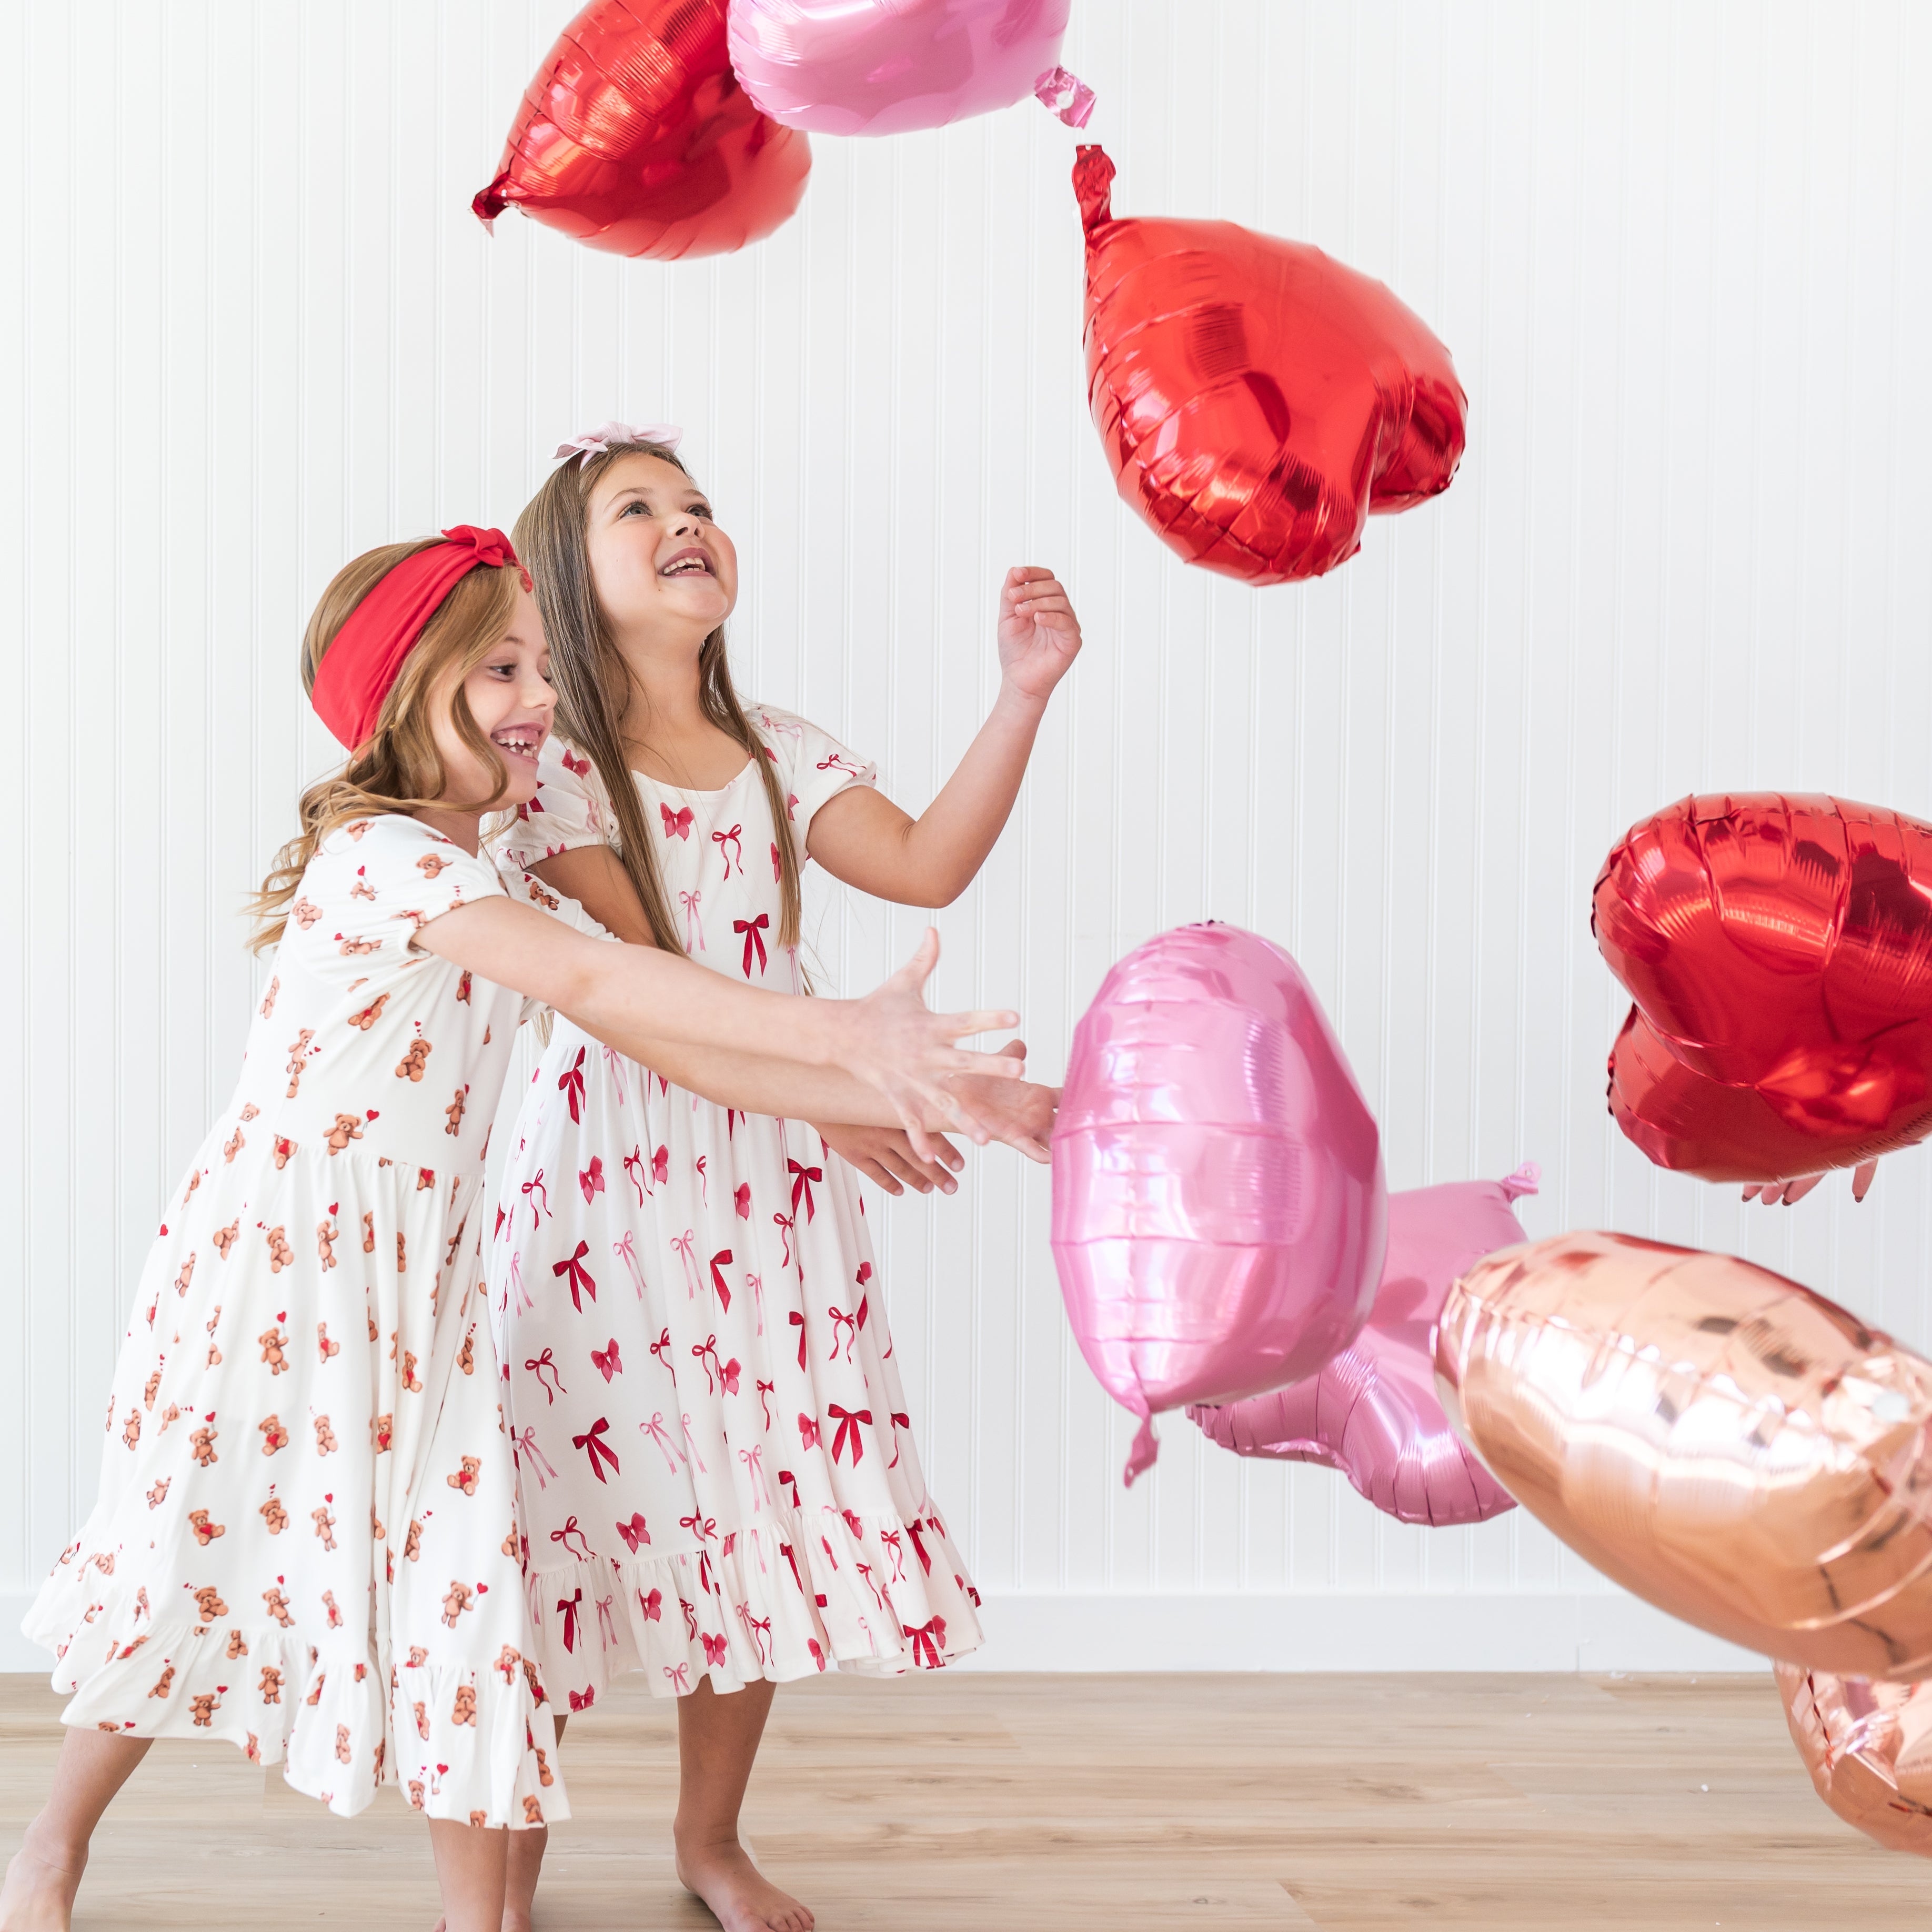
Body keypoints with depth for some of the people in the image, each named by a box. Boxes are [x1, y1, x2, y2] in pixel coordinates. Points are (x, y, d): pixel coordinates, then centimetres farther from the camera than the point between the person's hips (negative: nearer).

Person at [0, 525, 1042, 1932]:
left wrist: (874, 1091, -9)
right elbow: (594, 985, -32)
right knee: (191, 1563, 9)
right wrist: (842, 1031, -38)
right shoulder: (378, 853, -19)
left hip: (419, 1286, 7)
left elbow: (668, 1040, 3)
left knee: (464, 1589, 1)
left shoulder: (508, 895, 9)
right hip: (271, 1264, -7)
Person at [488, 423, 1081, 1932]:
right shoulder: (553, 761, -5)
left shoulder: (776, 753, 11)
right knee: (577, 1496, -2)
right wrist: (818, 1087, -25)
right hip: (608, 1173, -5)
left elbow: (926, 866, -4)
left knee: (767, 1503, 8)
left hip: (770, 1182, 5)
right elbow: (635, 982, -14)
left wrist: (1023, 696, -14)